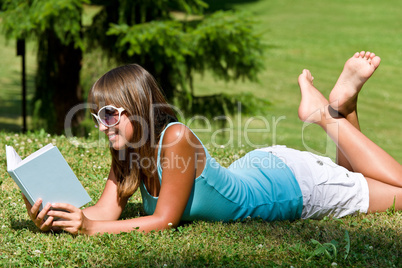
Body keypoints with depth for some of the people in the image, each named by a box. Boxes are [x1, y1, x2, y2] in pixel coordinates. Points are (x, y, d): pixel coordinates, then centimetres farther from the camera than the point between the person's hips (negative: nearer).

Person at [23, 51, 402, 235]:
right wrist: (55, 215, -36)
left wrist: (90, 228, -42)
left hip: (293, 183, -7)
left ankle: (335, 111, 14)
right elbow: (106, 209, -17)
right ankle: (334, 109, 27)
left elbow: (165, 220, -34)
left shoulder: (175, 139, -37)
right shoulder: (127, 151, -13)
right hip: (257, 168, 7)